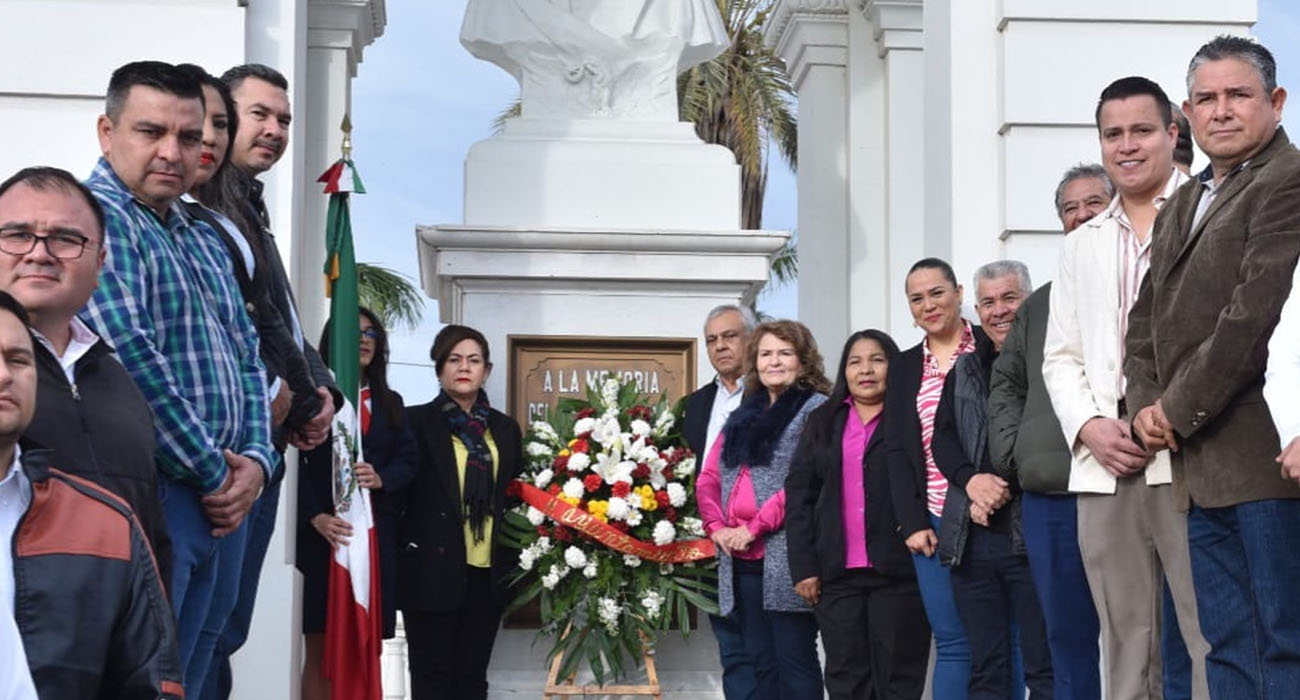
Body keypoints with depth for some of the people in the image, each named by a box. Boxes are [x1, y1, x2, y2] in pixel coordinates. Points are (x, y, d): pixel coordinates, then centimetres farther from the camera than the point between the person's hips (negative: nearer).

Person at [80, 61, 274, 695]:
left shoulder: (205, 241, 19)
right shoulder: (97, 218, -9)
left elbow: (248, 360, 19)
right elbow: (129, 359, -21)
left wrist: (254, 461, 1)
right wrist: (211, 472, -14)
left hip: (220, 498, 9)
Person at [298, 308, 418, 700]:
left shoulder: (391, 403, 20)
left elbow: (408, 459, 10)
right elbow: (295, 464, -5)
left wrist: (382, 479, -11)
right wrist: (316, 517, -19)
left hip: (378, 534, 4)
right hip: (325, 532, -4)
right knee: (321, 649, -4)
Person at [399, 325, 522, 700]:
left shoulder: (505, 429, 13)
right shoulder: (416, 422, 0)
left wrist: (515, 561, 8)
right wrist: (404, 549, -12)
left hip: (487, 572, 4)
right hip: (433, 570, -4)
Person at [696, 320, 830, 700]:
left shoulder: (816, 410, -2)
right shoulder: (743, 417, 20)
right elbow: (708, 479, 19)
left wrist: (754, 527, -14)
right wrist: (717, 527, 2)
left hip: (786, 559, -7)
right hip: (740, 559, 7)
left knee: (795, 663, -5)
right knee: (761, 663, 10)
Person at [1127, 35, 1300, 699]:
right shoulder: (1180, 207, 21)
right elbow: (1146, 320, 21)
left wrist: (1180, 411, -11)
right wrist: (1146, 405, 4)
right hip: (1201, 466, 9)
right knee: (1228, 646, 11)